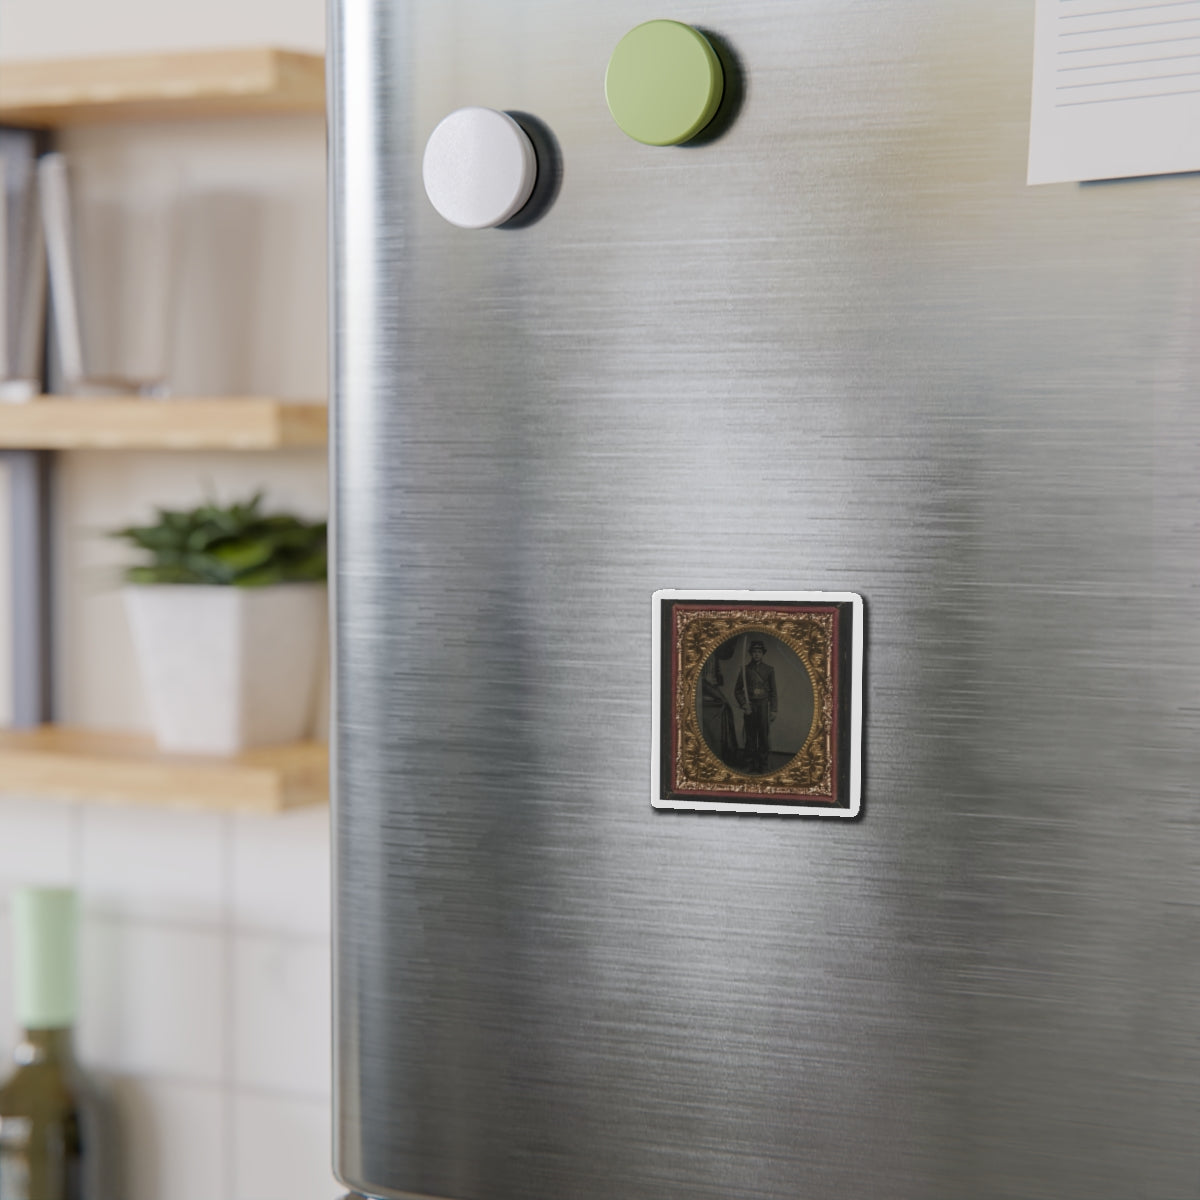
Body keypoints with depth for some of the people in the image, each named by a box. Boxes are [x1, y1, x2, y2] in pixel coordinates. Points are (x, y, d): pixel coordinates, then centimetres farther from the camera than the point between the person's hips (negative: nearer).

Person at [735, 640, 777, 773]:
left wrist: (774, 710, 2)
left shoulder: (769, 669, 6)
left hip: (763, 705, -1)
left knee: (764, 735, -6)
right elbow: (737, 690, 10)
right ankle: (750, 764, 7)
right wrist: (743, 704, -4)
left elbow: (773, 691, 7)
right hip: (750, 707, 1)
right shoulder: (745, 669, 7)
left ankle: (763, 766, -3)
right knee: (750, 736, 1)